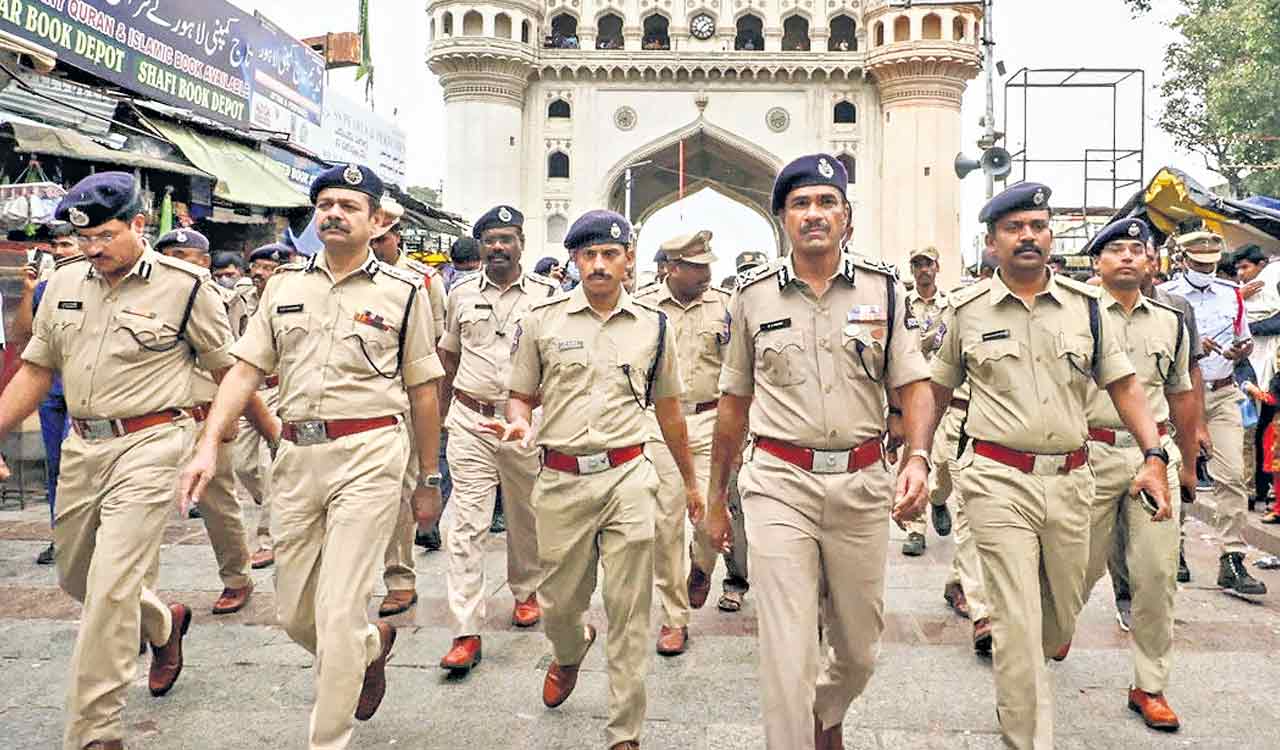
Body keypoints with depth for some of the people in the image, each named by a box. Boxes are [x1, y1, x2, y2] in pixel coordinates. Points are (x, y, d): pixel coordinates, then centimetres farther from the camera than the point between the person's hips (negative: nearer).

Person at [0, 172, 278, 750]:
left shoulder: (184, 286, -8)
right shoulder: (65, 282, 8)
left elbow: (229, 371, -1)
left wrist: (277, 437, 2)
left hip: (147, 447, -6)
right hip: (81, 446, 7)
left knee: (109, 592, -9)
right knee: (74, 577, 19)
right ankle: (163, 624, 46)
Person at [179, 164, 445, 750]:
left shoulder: (403, 291, 0)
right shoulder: (285, 284, 11)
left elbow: (423, 391, 3)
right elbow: (245, 369, 7)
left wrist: (429, 480, 5)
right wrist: (209, 446, -6)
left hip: (369, 453, -5)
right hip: (296, 455, 5)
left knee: (337, 612, -5)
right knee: (293, 613, 15)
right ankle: (372, 644, 45)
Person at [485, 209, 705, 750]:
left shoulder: (652, 326, 7)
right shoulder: (541, 321, 3)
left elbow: (668, 410, 15)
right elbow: (520, 396, 9)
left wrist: (690, 481, 21)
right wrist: (519, 425, -15)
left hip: (627, 479, 0)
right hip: (561, 481, 0)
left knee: (629, 613, 1)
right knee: (559, 603, 13)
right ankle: (569, 653, 50)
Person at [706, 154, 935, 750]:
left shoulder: (883, 289, 4)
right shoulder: (754, 296, 3)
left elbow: (913, 386, 4)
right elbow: (734, 403, 10)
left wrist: (918, 459, -15)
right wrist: (716, 496, 13)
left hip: (863, 484, 2)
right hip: (780, 483, -1)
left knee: (859, 651, 16)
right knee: (787, 655, -5)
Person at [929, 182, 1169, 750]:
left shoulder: (1085, 304, 6)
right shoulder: (966, 310, 1)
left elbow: (1122, 384, 8)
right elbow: (937, 390, 9)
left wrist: (1154, 456, -3)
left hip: (1069, 479, 4)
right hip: (998, 479, -3)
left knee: (1063, 610, 18)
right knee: (1018, 622, -5)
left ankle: (1017, 689, 48)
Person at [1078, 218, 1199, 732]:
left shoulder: (1170, 321, 11)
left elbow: (1181, 395, 19)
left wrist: (1188, 463, 21)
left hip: (1156, 454, 3)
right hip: (1092, 454, -3)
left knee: (1157, 574, 3)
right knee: (1083, 566, 8)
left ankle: (1150, 686, 15)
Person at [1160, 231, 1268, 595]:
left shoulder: (1232, 293, 12)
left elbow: (1245, 341, 20)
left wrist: (1242, 350, -3)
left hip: (1223, 394, 3)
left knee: (1232, 476, -6)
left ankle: (1232, 559, -2)